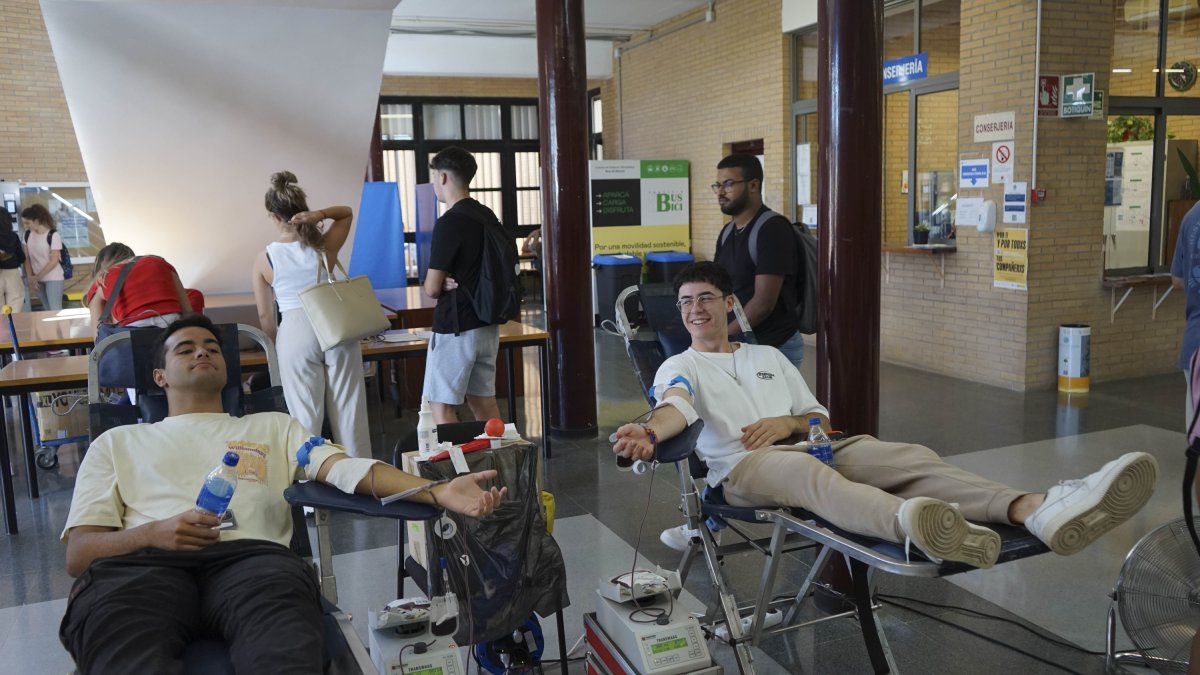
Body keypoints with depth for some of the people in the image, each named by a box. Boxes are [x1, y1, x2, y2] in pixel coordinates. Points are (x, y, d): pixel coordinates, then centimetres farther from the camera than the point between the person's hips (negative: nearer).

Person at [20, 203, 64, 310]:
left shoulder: (53, 235, -14)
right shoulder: (28, 234, 4)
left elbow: (54, 261, -15)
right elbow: (27, 258, 9)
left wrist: (36, 277, -11)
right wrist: (30, 277, -3)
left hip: (53, 278, -6)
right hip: (38, 279, 6)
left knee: (55, 310, -10)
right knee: (47, 310, 11)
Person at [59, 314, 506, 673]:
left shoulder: (273, 427, 31)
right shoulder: (117, 442, 30)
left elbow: (347, 468, 12)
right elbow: (78, 553, 19)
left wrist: (438, 491, -7)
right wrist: (151, 534, -5)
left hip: (251, 556, 0)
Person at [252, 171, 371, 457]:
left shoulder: (265, 259, -2)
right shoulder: (324, 246, 1)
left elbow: (265, 315, 4)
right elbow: (347, 213, 19)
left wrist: (278, 342, 23)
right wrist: (320, 214, -1)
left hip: (296, 334, -2)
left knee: (306, 418, 6)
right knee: (348, 410, 10)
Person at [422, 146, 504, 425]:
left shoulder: (449, 223, -17)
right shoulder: (488, 217, 8)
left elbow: (431, 288, -15)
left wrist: (443, 284, 6)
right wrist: (455, 282, 2)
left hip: (455, 328, -8)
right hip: (487, 324, 8)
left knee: (441, 406, -1)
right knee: (483, 400, 15)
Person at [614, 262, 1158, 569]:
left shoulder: (768, 356, 28)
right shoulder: (680, 366, 14)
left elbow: (820, 418, 24)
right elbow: (677, 405, -12)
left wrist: (789, 422, -1)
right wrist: (649, 433, -37)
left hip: (807, 447, 6)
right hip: (742, 466, -5)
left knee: (912, 457, -22)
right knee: (809, 474, -41)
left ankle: (1036, 511, -46)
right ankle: (911, 522, -75)